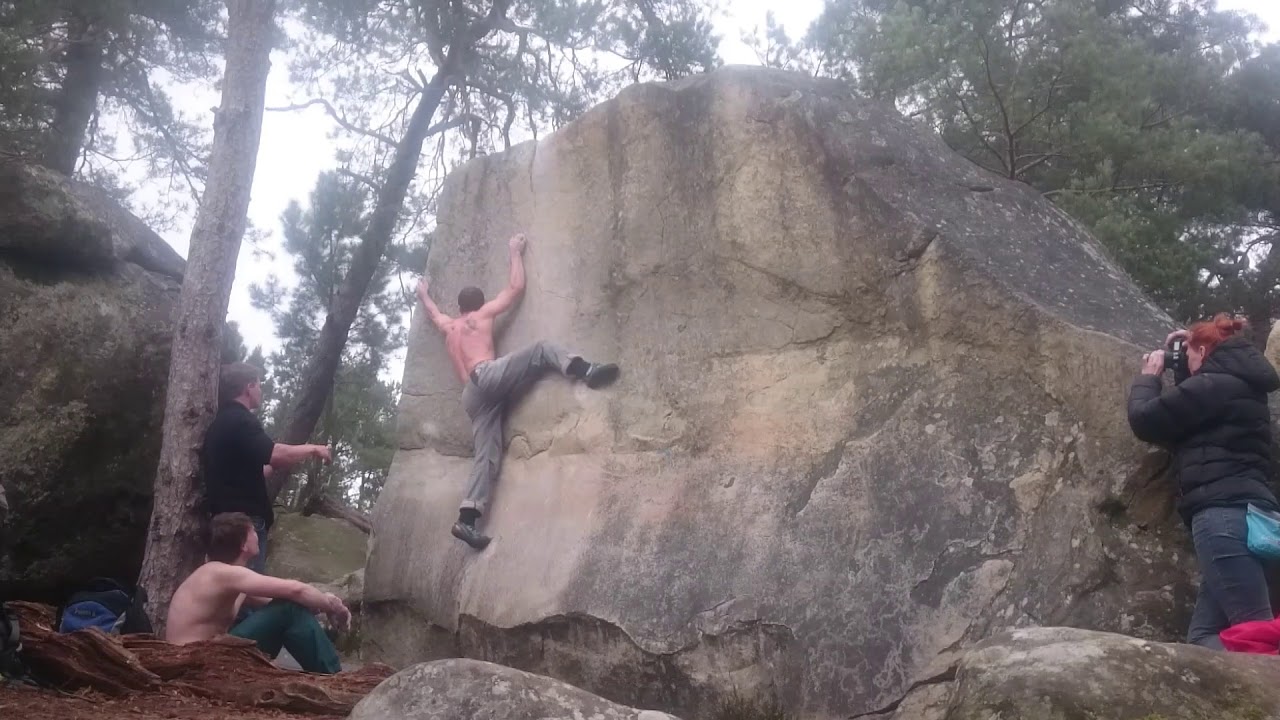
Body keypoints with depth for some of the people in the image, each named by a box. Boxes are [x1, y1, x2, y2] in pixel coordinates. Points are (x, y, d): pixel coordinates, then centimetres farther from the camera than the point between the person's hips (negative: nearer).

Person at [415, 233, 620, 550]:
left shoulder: (449, 327, 32)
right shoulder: (483, 315, 18)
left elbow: (433, 310, 55)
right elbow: (516, 288, 19)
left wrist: (423, 294, 74)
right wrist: (515, 252, 32)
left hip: (472, 395, 5)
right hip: (488, 374, -5)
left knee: (486, 456, -2)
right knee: (543, 349, -7)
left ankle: (466, 519, -15)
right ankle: (584, 371, -39)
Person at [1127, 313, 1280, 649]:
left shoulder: (1212, 385, -5)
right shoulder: (1240, 385, 23)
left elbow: (1144, 420, -2)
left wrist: (1149, 376, 16)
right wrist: (1178, 366, 33)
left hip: (1223, 513, -10)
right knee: (1203, 635, 4)